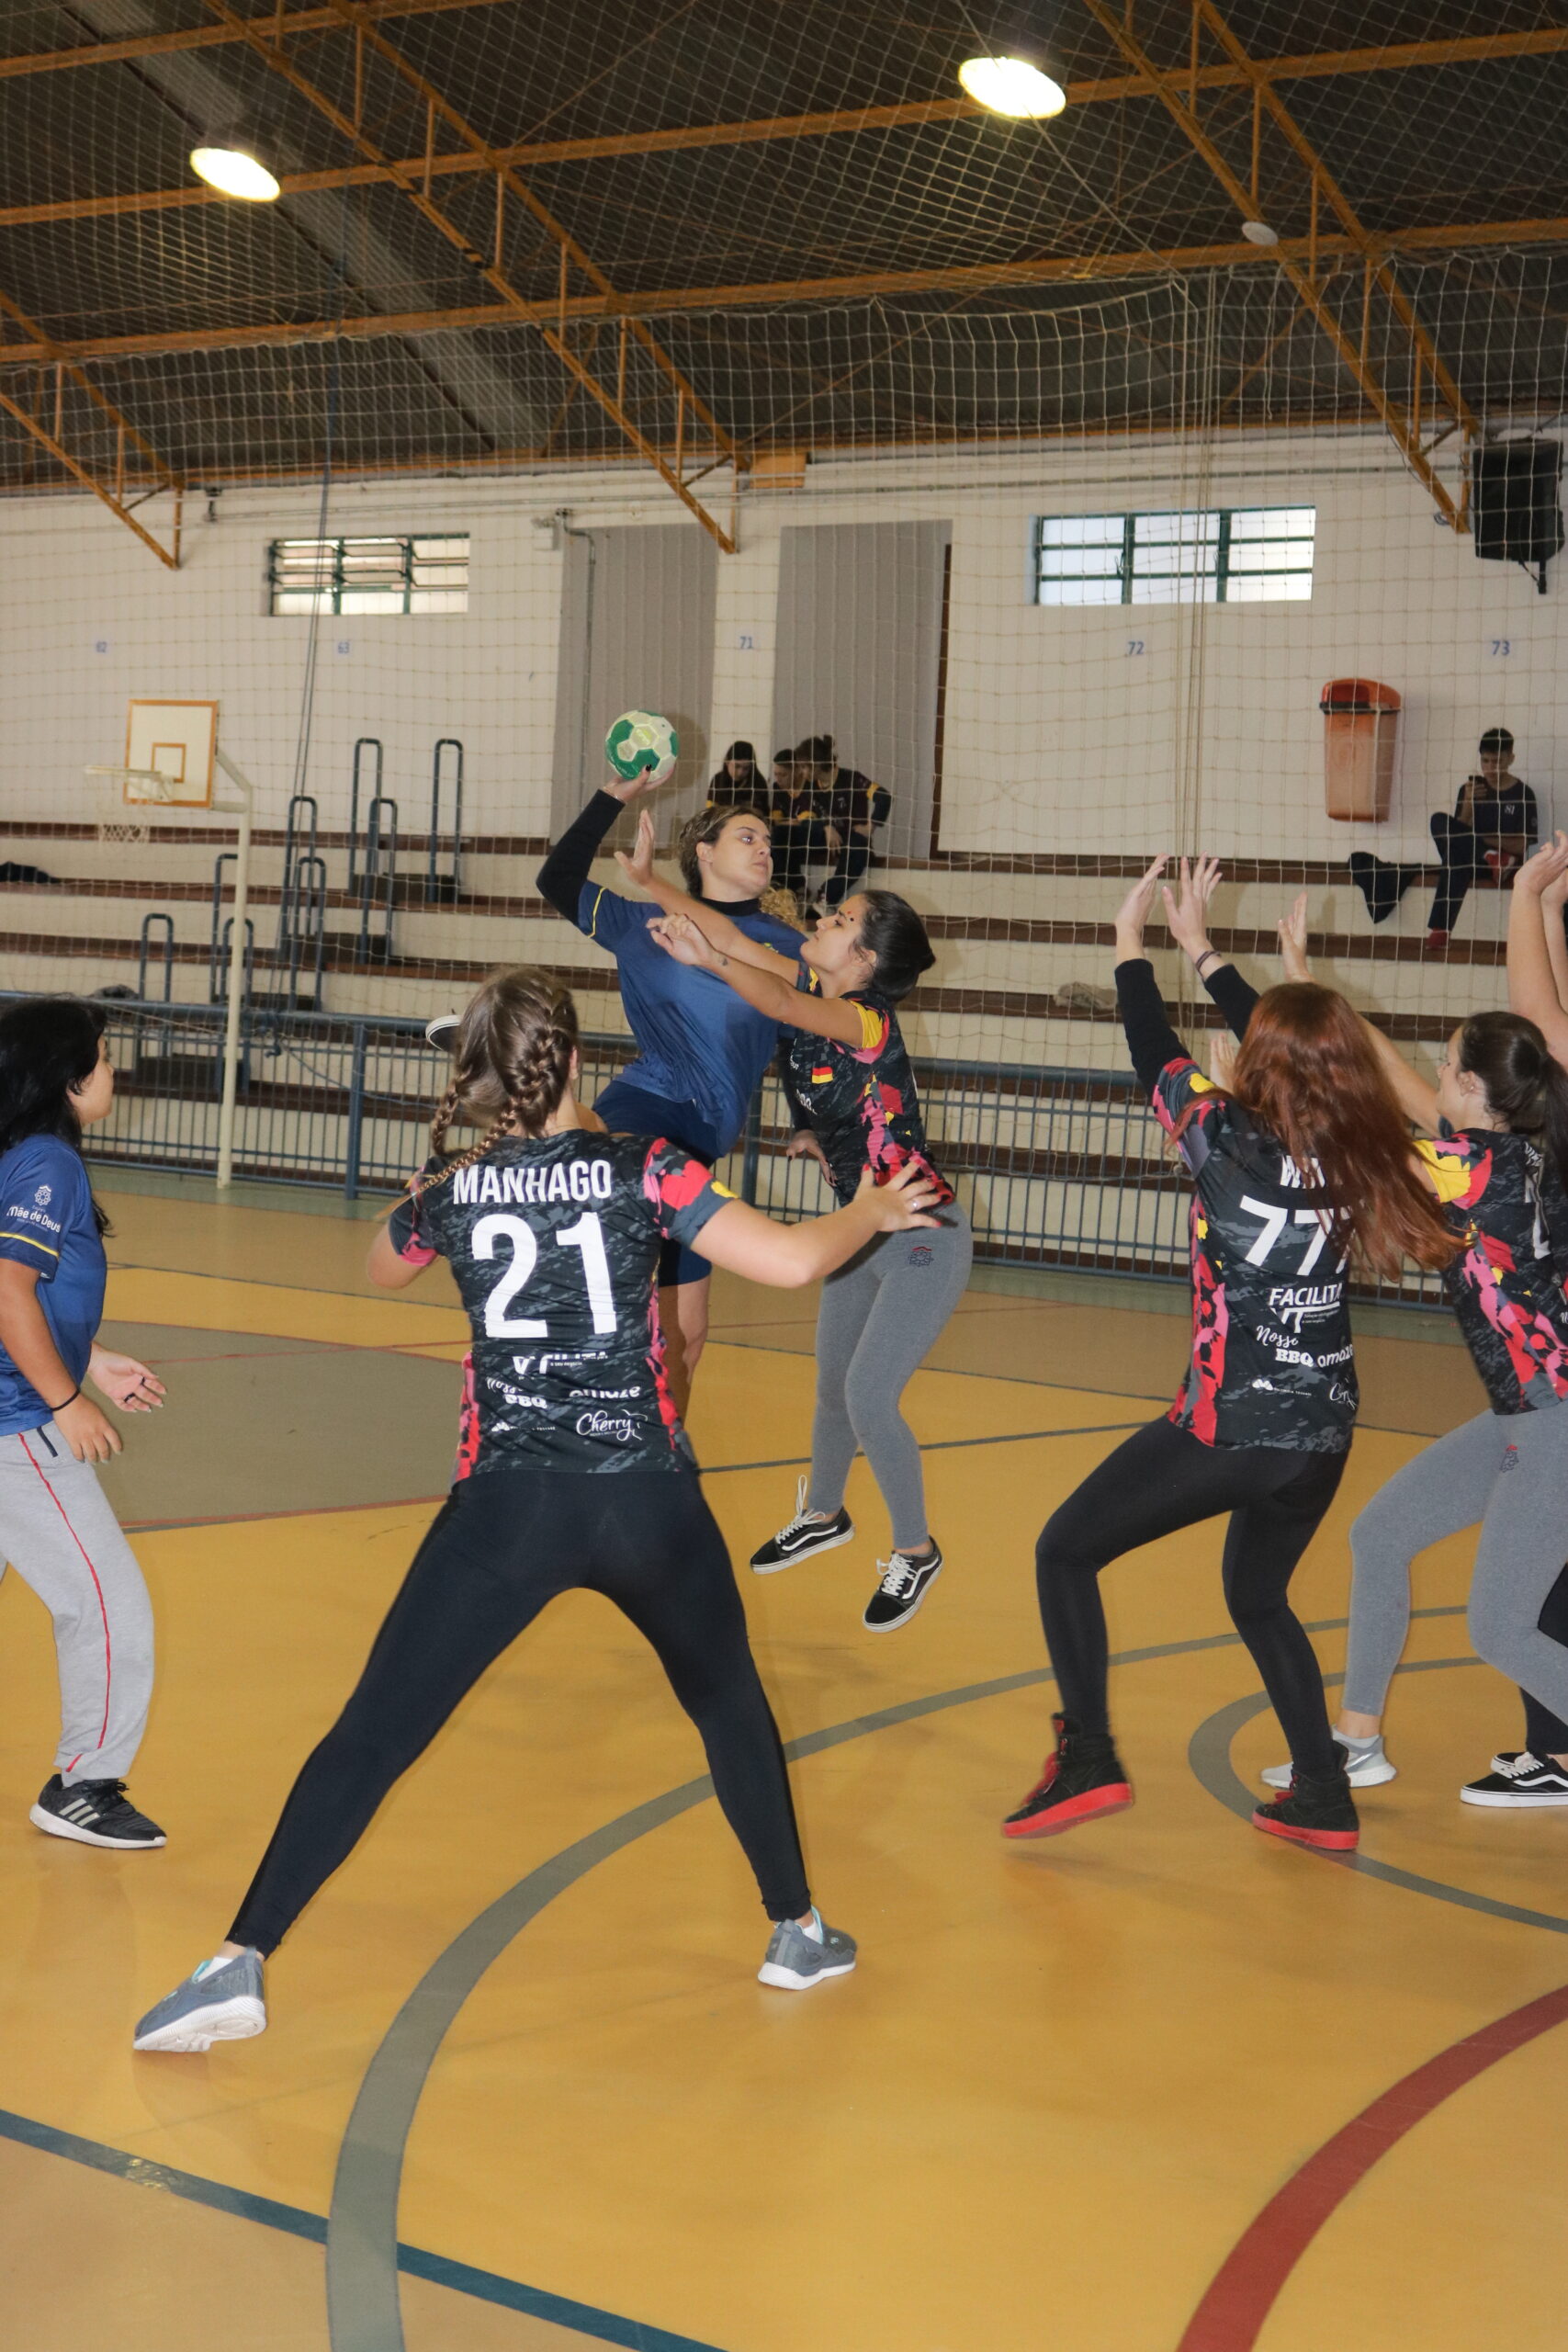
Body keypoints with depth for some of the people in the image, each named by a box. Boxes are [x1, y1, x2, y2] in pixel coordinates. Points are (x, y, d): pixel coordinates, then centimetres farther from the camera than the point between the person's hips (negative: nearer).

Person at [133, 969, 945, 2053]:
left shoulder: (452, 1190, 3)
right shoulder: (643, 1168, -4)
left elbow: (382, 1268, 25)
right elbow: (791, 1261, -8)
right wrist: (872, 1210, 11)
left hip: (507, 1506, 0)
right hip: (647, 1504, 0)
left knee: (372, 1735, 3)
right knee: (730, 1703, 24)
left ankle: (241, 1965, -3)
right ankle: (799, 1932, 35)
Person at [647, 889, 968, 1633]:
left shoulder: (868, 1019, -24)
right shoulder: (816, 988, -2)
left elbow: (780, 1004, -41)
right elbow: (736, 939, -3)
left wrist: (707, 960, -43)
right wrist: (649, 883, -6)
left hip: (923, 1242, -8)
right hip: (861, 1233, 8)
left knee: (868, 1398, -12)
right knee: (832, 1390, 17)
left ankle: (915, 1553, 8)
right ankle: (822, 1516, 42)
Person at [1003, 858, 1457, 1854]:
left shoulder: (1233, 1141, -16)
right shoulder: (1354, 1152, 0)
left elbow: (1155, 1054, -2)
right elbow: (1294, 1047, 15)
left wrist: (1131, 938, 14)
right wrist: (1199, 944, 24)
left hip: (1234, 1426, -6)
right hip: (1324, 1431, 7)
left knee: (1066, 1552, 9)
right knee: (1259, 1597, 27)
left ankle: (1088, 1757, 1)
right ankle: (1324, 1799, 25)